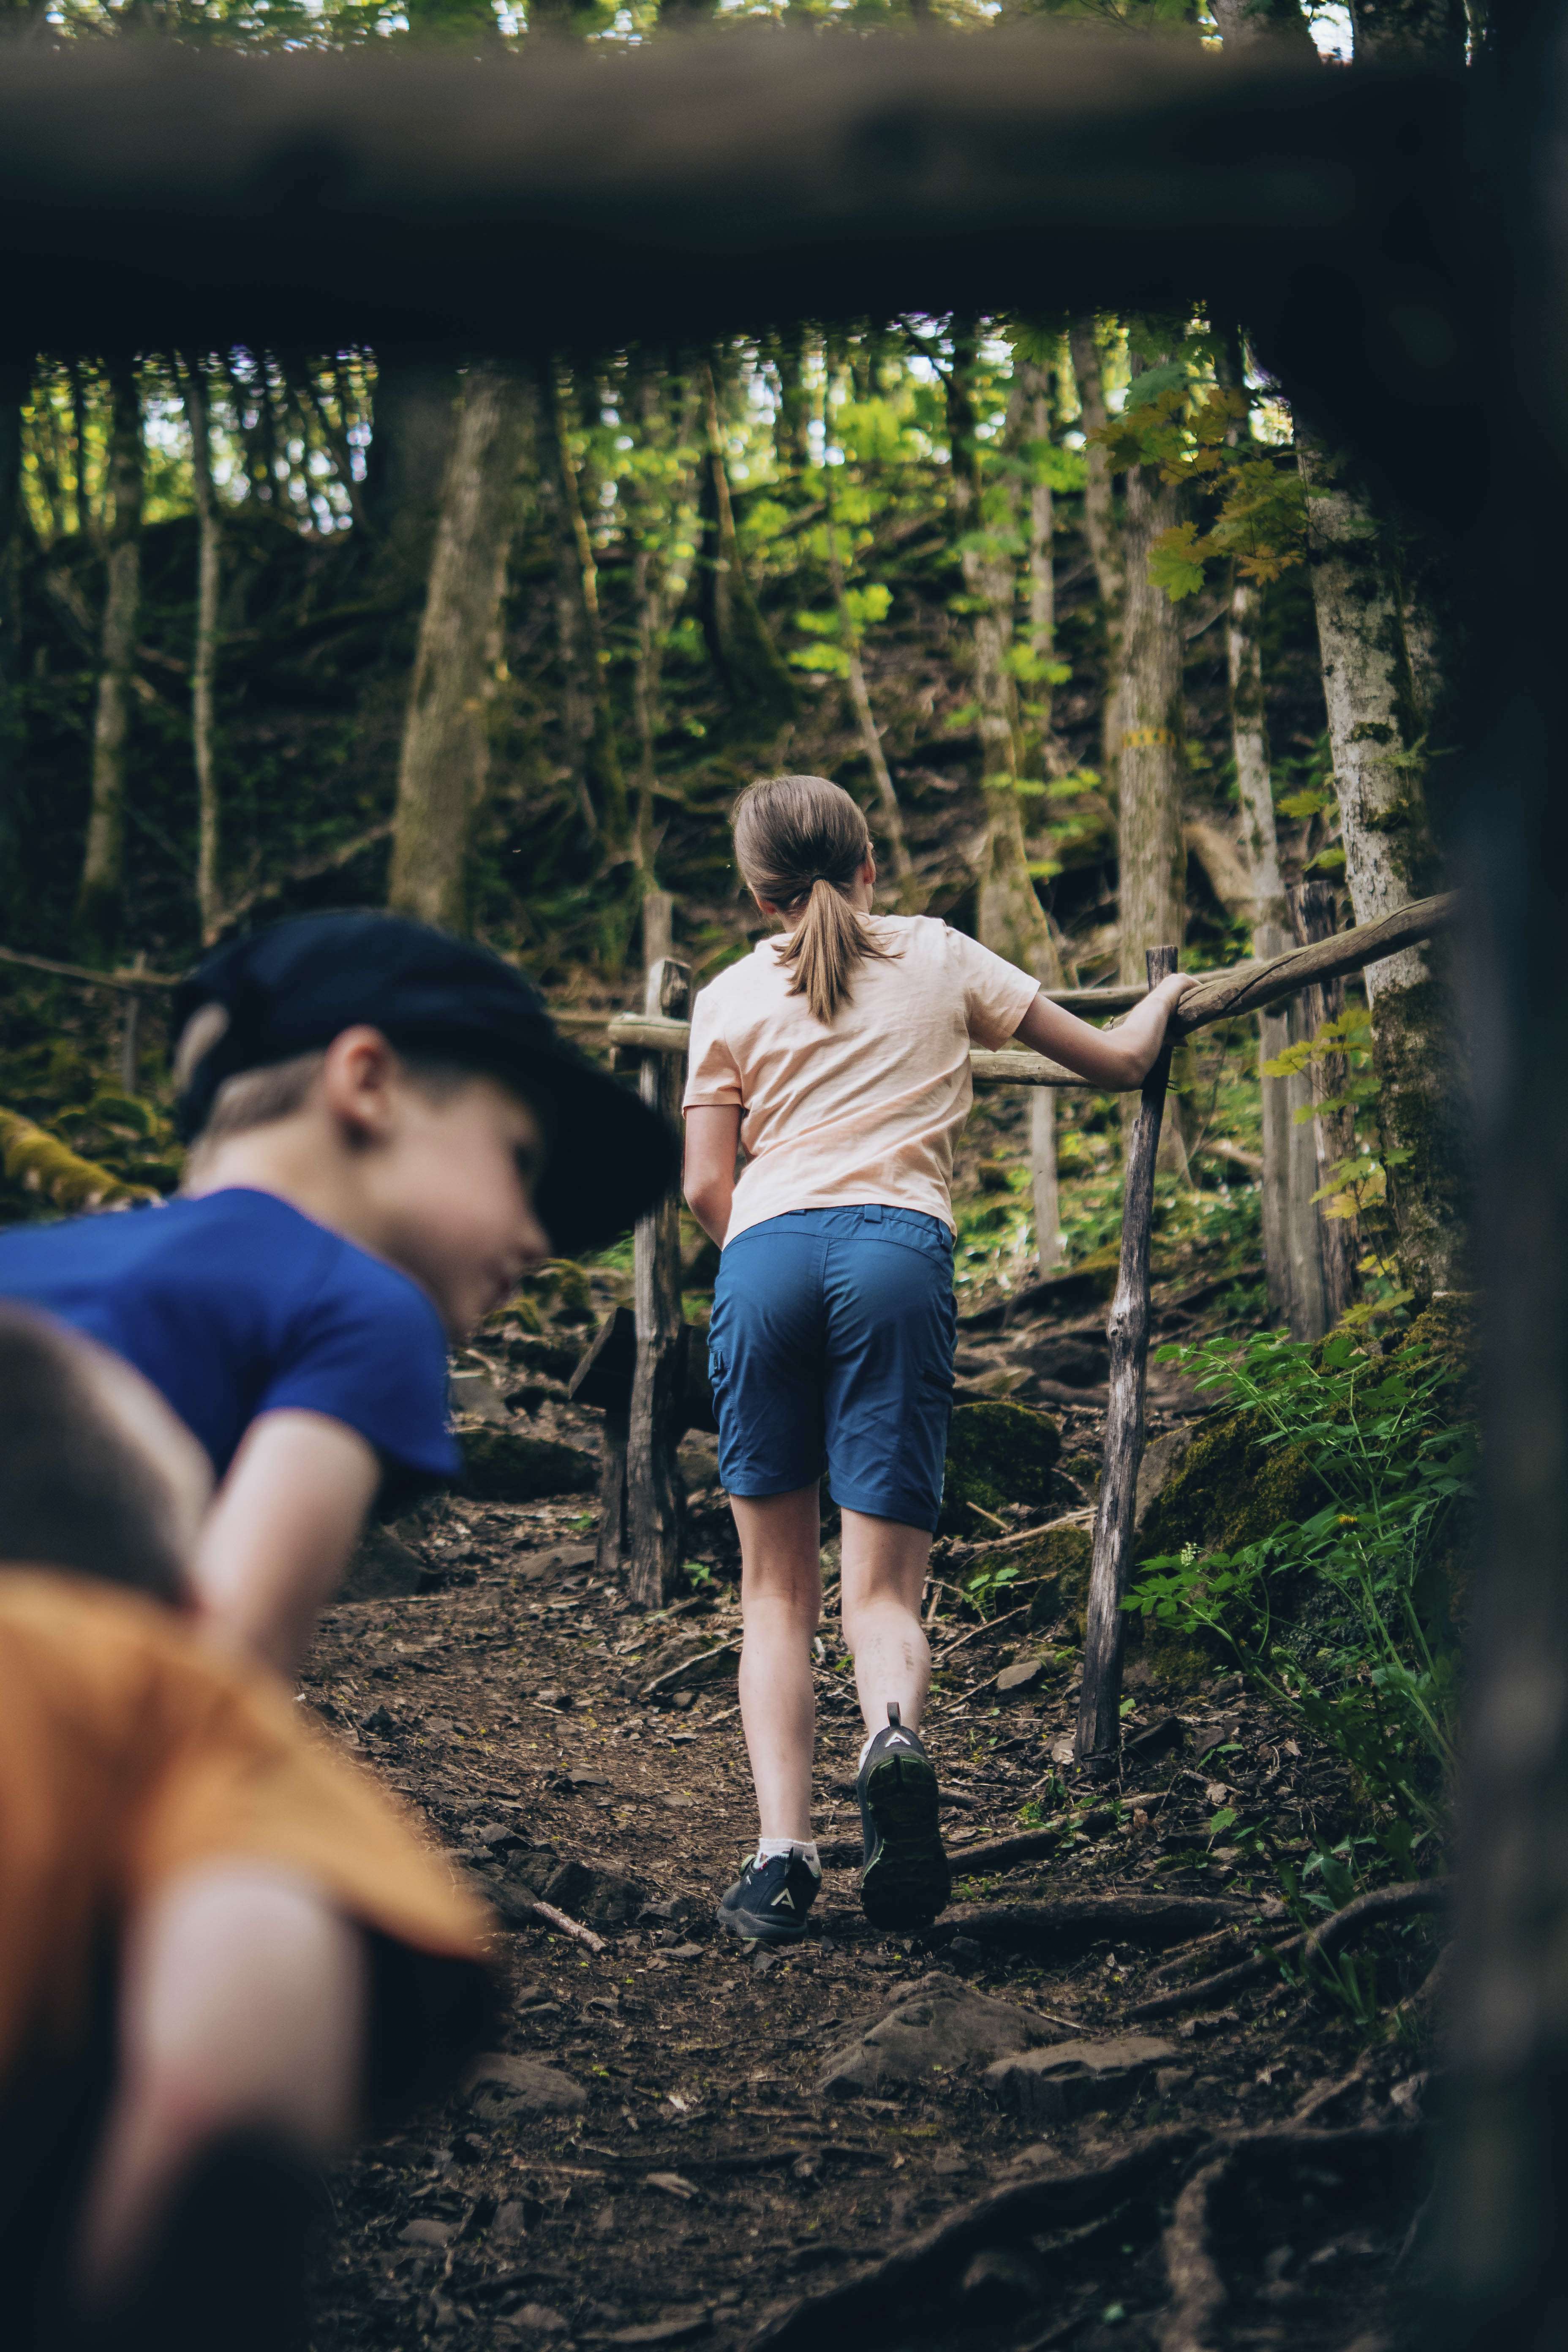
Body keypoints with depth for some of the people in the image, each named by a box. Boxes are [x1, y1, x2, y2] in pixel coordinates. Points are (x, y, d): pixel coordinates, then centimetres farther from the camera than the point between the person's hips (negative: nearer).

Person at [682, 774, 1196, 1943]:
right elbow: (1116, 1061, 24)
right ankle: (896, 1731, -36)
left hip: (765, 1252, 1)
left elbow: (705, 1188, 10)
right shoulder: (940, 956, 19)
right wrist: (1163, 1001, 45)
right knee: (882, 1583, -1)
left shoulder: (730, 998, 18)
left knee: (777, 1590, 10)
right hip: (897, 1250, -1)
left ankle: (782, 1854, -7)